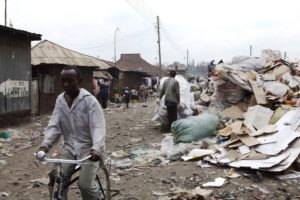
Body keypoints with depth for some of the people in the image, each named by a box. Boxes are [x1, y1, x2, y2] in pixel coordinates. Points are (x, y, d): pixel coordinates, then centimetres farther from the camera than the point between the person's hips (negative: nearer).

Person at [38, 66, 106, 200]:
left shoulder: (89, 100, -14)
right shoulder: (60, 100, 3)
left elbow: (98, 127, -22)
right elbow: (54, 125, -2)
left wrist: (96, 148, -39)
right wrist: (45, 144, -19)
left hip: (89, 148, -5)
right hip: (69, 147, 5)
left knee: (85, 184, -18)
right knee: (56, 179, -14)